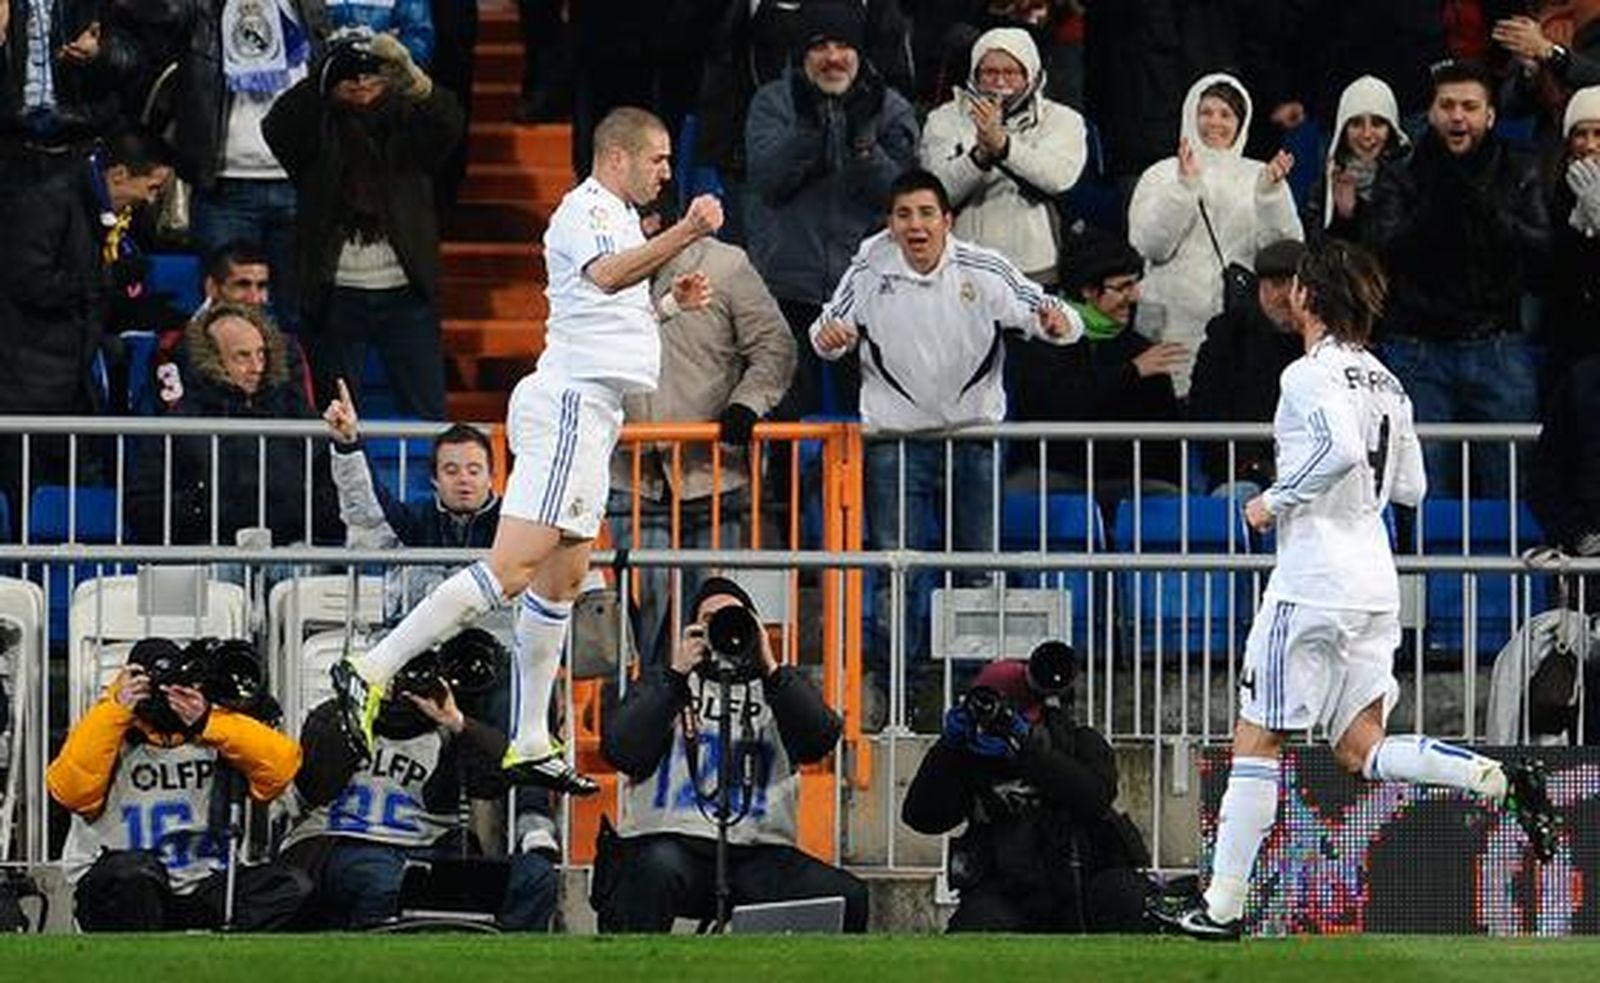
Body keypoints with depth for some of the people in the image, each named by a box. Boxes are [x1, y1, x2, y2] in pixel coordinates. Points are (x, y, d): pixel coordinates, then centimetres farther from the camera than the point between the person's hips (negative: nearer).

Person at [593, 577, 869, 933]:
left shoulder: (777, 689, 20)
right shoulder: (660, 683, 17)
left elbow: (820, 741, -1)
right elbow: (621, 752, -1)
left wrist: (770, 670, -8)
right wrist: (676, 676, -5)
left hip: (757, 852, 2)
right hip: (672, 842, -2)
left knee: (847, 897, -20)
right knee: (654, 873, -37)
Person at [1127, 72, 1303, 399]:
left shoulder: (1260, 176, 12)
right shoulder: (1161, 175, 8)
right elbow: (1149, 246, -5)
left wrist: (1271, 192, -13)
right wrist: (1185, 186, -12)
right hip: (1176, 321, -1)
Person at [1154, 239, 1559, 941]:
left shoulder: (1310, 374, -10)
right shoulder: (1386, 382, 14)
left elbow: (1342, 448, -28)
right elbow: (1412, 489, 18)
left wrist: (1277, 499, -16)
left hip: (1314, 583, -8)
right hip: (1376, 584, 8)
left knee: (1256, 741, 1)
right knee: (1362, 752, 6)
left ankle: (1223, 903, 2)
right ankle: (1502, 781, -15)